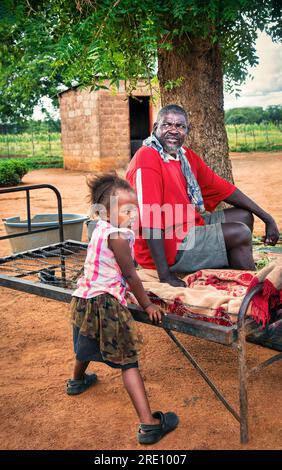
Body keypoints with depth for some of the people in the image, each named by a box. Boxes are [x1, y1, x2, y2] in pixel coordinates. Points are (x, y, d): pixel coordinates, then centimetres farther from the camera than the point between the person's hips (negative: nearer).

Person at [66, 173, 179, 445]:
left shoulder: (100, 228, 6)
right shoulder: (117, 236, -20)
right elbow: (130, 275, -14)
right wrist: (146, 305, -3)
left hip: (83, 298, 9)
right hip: (105, 303, -9)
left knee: (87, 342, 34)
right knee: (128, 361, -8)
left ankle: (77, 380, 63)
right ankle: (148, 424, -11)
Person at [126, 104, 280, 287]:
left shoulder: (187, 156, 6)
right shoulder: (147, 160, -21)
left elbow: (223, 188, 12)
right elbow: (149, 220, -26)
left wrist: (267, 218, 9)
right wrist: (165, 275, -28)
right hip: (166, 246, -10)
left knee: (244, 216, 16)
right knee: (240, 233, -13)